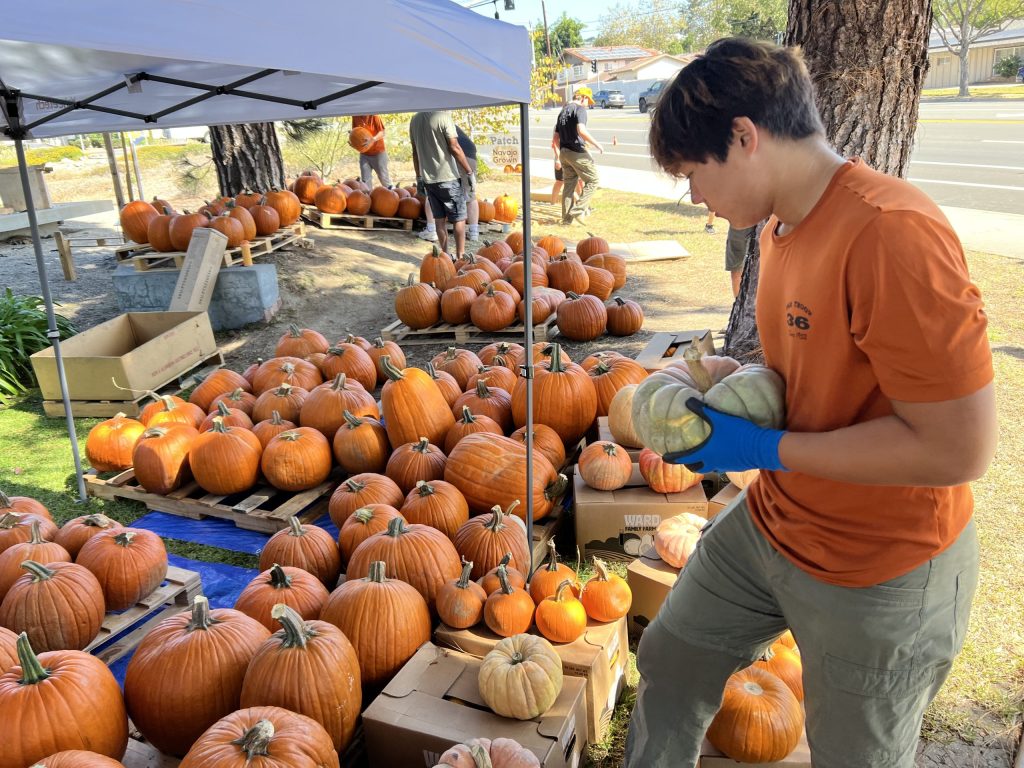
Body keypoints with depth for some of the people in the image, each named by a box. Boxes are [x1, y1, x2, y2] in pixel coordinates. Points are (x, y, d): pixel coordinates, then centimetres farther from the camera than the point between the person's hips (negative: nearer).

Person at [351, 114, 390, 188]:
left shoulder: (374, 116, -16)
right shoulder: (355, 116, -4)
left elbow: (382, 132, -14)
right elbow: (354, 131, 9)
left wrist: (373, 139, -32)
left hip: (378, 152, -4)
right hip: (364, 153, 4)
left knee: (383, 177, 4)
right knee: (365, 180, 3)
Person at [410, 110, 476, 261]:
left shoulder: (414, 120, 7)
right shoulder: (443, 116, -13)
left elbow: (415, 151, 13)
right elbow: (455, 148, -16)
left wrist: (419, 177, 20)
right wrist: (469, 172, -11)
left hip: (428, 178, 6)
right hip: (448, 177, -6)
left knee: (439, 218, 12)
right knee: (459, 218, 5)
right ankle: (460, 256, 6)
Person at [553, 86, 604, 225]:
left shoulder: (563, 111, 18)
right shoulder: (580, 109, -8)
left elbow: (555, 138, 19)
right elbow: (581, 130, -25)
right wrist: (597, 144, -17)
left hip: (564, 152, 8)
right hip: (577, 152, -8)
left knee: (568, 185, 12)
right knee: (593, 180, 2)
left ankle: (567, 217, 14)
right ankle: (579, 209, -5)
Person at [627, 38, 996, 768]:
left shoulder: (893, 233, -29)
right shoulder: (781, 226, -1)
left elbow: (960, 447, -29)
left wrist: (765, 449, -23)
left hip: (880, 577, -8)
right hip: (769, 523, 8)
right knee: (670, 661, 21)